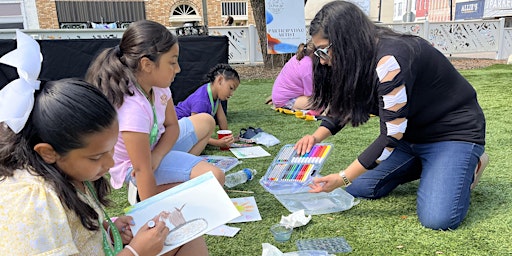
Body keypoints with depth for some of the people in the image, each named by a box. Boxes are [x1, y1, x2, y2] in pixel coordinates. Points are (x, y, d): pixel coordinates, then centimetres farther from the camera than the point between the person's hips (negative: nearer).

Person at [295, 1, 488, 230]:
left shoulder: (390, 60, -31)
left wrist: (342, 178, -24)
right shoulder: (360, 57, -5)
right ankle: (427, 166, 16)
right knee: (358, 188, 0)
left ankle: (469, 165, 6)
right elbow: (343, 108, 7)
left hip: (454, 131, -7)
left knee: (437, 219, -23)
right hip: (412, 133, 8)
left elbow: (392, 134, -30)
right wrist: (316, 136, -11)